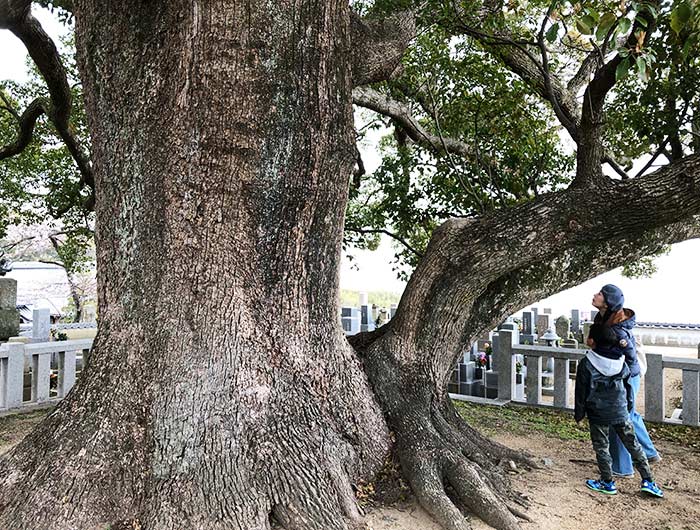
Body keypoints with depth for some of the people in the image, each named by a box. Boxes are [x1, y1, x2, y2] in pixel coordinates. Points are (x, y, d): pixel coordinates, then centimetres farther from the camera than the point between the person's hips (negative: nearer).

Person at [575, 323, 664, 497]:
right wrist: (628, 407, 24)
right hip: (620, 412, 4)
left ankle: (608, 483, 18)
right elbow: (628, 387, 9)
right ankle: (648, 481, 20)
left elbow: (581, 392, -9)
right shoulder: (620, 362, -1)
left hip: (598, 414, -4)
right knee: (633, 445, 15)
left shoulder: (586, 364, -15)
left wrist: (579, 414, 3)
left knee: (602, 448, 10)